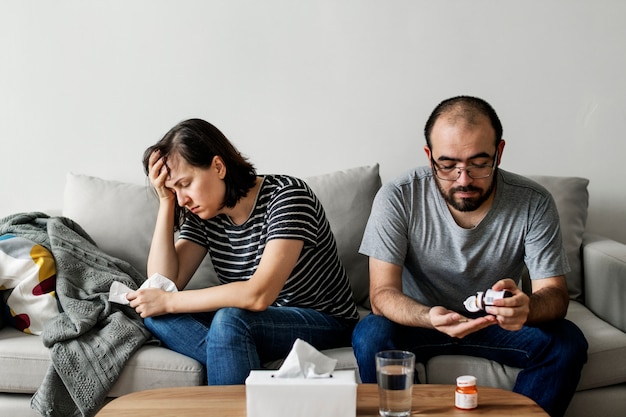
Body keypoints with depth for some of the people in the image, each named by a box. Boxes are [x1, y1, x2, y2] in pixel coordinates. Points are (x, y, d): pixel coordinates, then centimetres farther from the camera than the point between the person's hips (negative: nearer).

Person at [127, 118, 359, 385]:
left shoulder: (287, 195, -20)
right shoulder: (203, 215, 1)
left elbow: (259, 295, -30)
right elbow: (165, 282, -8)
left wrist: (169, 301, -23)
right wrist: (166, 201, -11)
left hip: (323, 323, -7)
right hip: (256, 323, 7)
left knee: (229, 321, -35)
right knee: (157, 315, -14)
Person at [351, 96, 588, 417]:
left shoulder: (533, 203, -16)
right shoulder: (398, 198, -20)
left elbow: (554, 294, -15)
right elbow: (383, 293, -21)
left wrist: (527, 307, -42)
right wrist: (430, 317, -45)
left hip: (495, 321, 2)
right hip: (421, 320, -1)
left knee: (567, 342, -24)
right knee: (370, 334, -31)